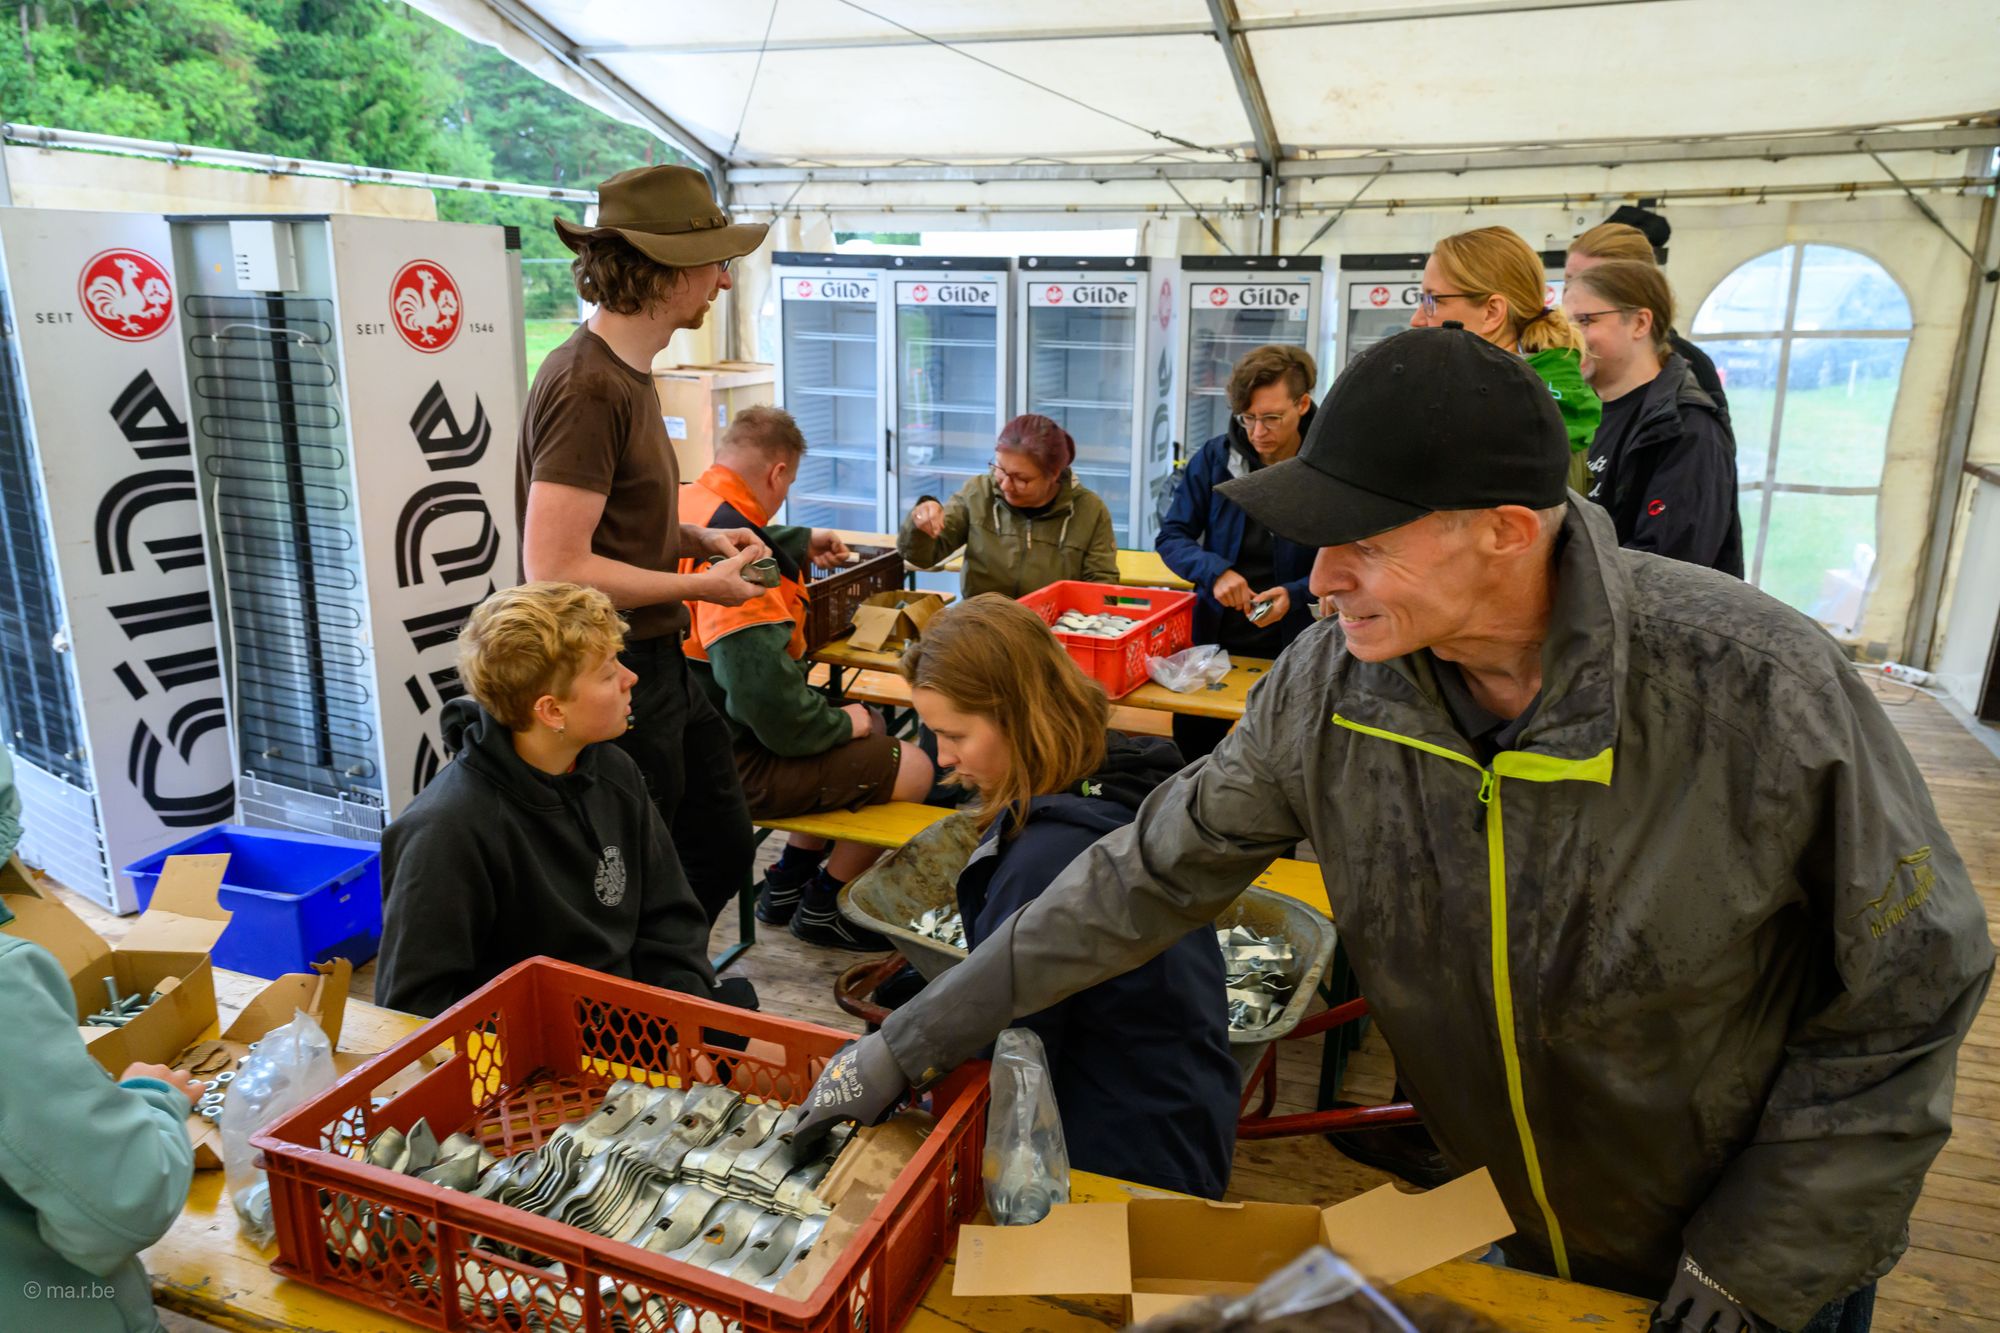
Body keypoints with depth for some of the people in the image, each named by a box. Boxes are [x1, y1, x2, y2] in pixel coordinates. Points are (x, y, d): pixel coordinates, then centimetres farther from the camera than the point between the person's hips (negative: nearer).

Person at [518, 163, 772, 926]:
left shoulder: (626, 372, 10)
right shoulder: (587, 387, -21)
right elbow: (555, 569, -25)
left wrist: (697, 538, 4)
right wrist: (699, 585, -17)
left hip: (660, 665, 10)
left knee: (721, 850, 19)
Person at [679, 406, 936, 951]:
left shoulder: (684, 503, 3)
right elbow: (766, 690, -32)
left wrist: (802, 542, 44)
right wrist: (839, 722, -14)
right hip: (733, 764, -11)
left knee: (866, 726, 26)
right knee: (911, 769, -7)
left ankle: (787, 883, 32)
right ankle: (824, 907, 15)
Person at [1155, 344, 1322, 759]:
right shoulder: (1215, 457, -6)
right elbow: (1171, 537, -4)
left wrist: (1295, 596, -27)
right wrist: (1215, 572, -23)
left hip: (1291, 645, -2)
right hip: (1213, 636, 2)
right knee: (1189, 751, 14)